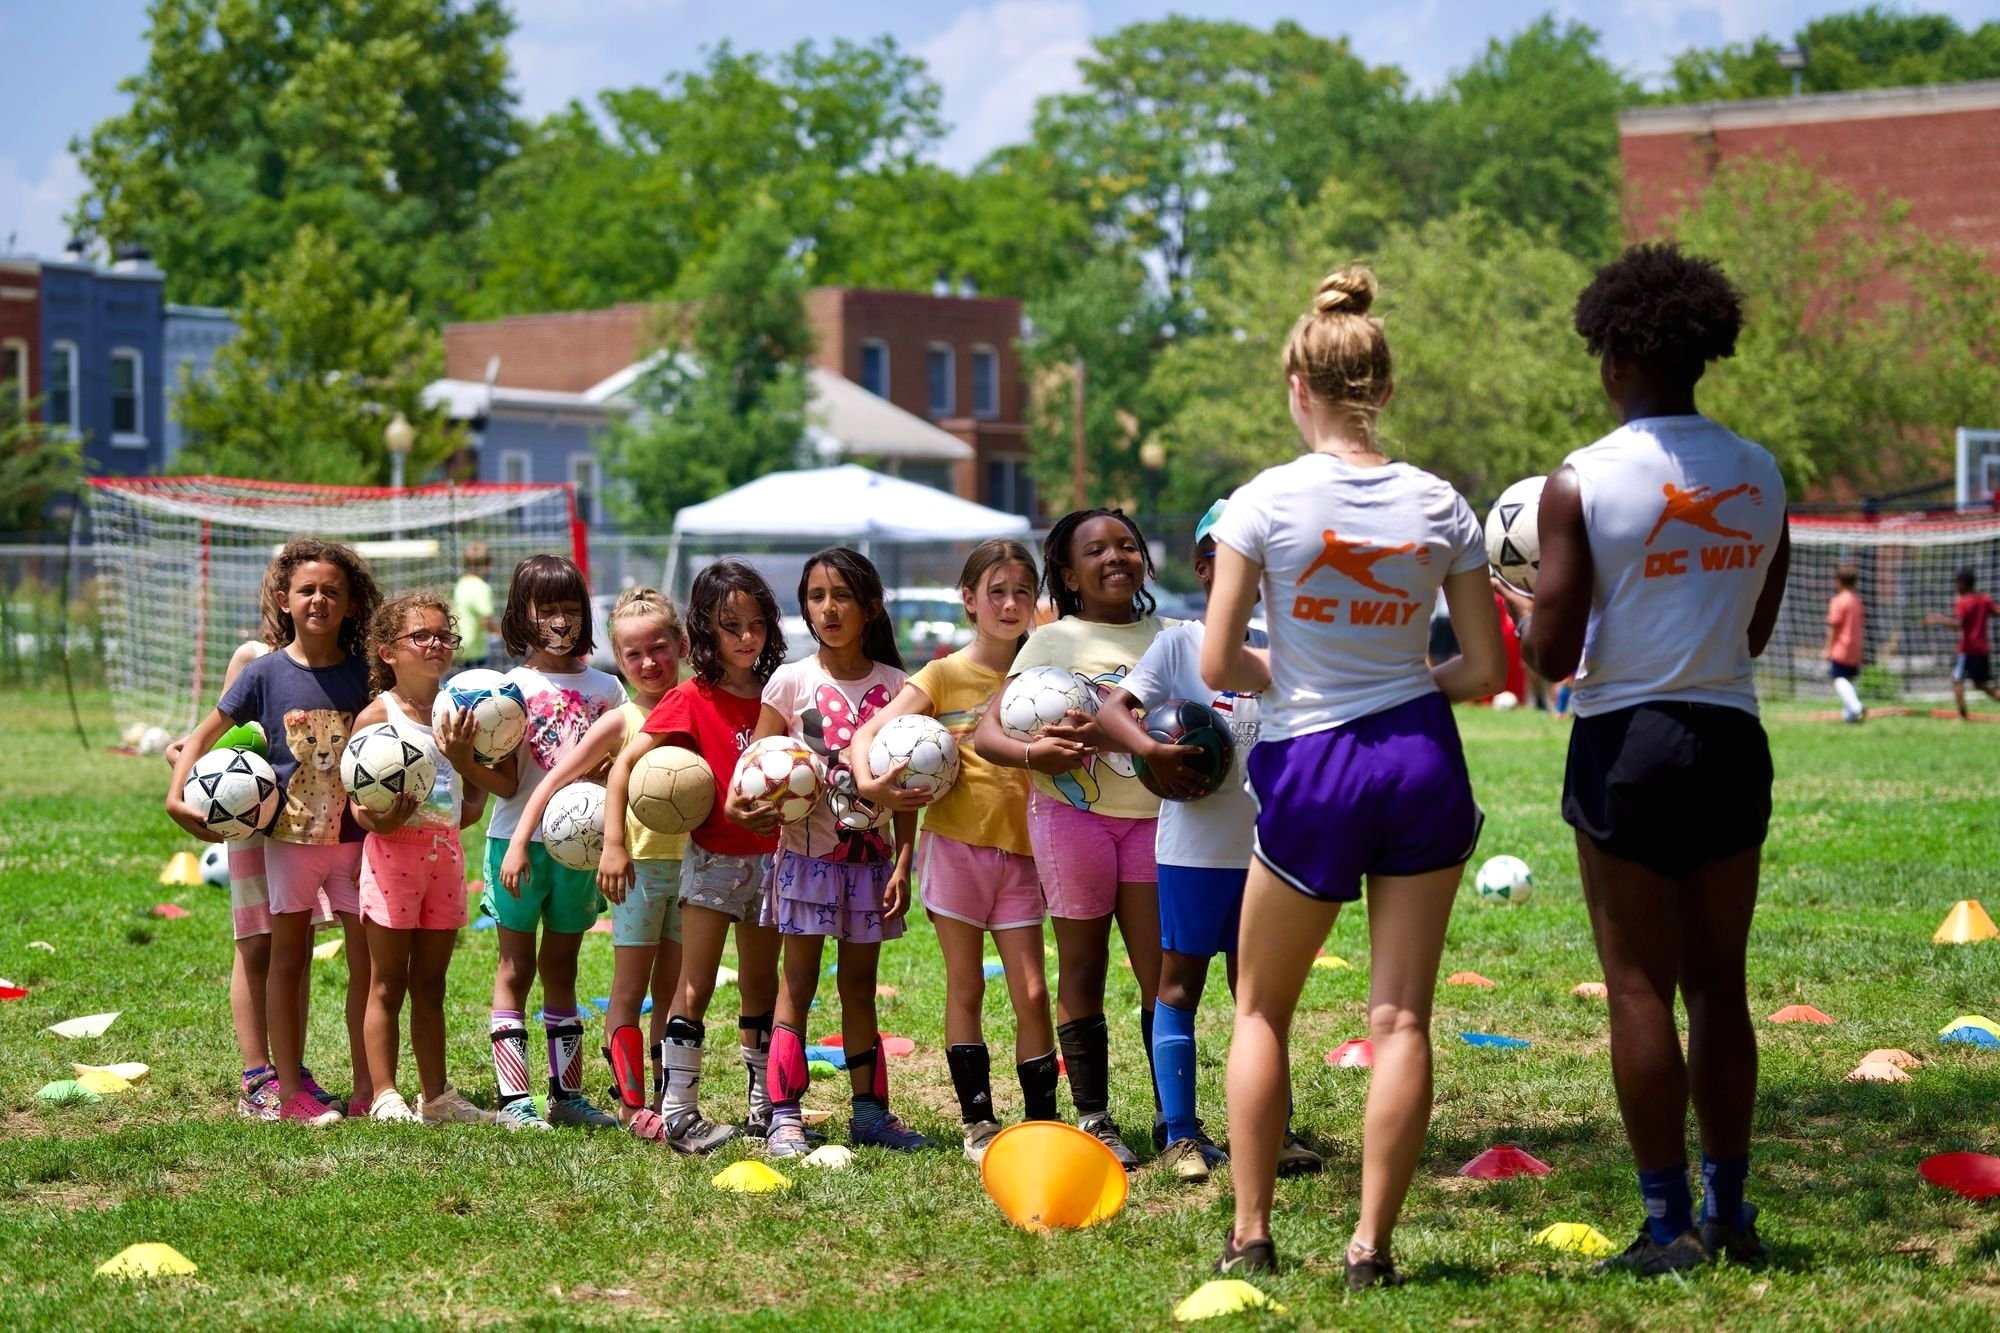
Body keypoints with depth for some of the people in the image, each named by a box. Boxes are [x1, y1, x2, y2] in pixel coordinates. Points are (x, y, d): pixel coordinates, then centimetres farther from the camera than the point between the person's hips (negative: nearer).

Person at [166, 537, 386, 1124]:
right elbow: (205, 735, 2)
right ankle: (291, 1091, 12)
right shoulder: (267, 672, -5)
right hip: (290, 835, -1)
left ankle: (368, 1089, 11)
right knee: (289, 959, 6)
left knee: (368, 959, 2)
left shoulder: (362, 673, -1)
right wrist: (178, 796, -10)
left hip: (356, 835, 1)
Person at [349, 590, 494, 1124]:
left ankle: (437, 1096, 17)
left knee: (430, 983, 12)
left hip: (445, 850, 5)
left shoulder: (458, 715, 10)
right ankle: (384, 1097, 4)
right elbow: (358, 801, -9)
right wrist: (380, 818, -29)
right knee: (388, 983, 1)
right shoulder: (376, 716, -6)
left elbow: (478, 793, 14)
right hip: (394, 850, -5)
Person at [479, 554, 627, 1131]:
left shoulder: (605, 688, 7)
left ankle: (567, 1093, 16)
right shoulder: (510, 688, -3)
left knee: (562, 969, 12)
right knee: (517, 968, 1)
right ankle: (513, 1098, 1)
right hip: (520, 839, -3)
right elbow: (506, 784, -7)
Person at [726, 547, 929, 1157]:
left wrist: (903, 866, -2)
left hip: (870, 857, 2)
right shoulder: (791, 681, -2)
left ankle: (870, 1113, 16)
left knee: (860, 988, 10)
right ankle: (784, 1117, 0)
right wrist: (740, 802, -24)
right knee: (797, 985, 0)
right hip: (807, 853, -2)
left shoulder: (895, 686, 2)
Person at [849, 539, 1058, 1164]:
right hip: (956, 844, -2)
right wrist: (868, 780, -25)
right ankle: (977, 1123, 10)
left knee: (1032, 994, -3)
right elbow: (867, 734, -6)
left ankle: (1043, 1126, 4)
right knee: (965, 988, 4)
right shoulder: (945, 675, 1)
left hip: (1020, 852, 2)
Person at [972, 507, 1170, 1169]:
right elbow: (986, 733, -4)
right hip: (1073, 810, -2)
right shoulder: (1054, 642, 1)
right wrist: (1032, 753, -25)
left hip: (1153, 812, 2)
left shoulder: (1169, 638, 10)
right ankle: (1093, 1118, 11)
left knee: (1162, 972, 0)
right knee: (1082, 970, 4)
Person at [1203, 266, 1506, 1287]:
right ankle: (1372, 1244, 6)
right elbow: (1487, 670, 3)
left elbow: (1218, 666, -9)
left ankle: (1251, 1237, 17)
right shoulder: (1440, 506, 0)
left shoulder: (1265, 502, -9)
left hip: (1311, 771, -2)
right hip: (1422, 762, 2)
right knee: (1401, 1019, 5)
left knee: (1262, 1011, 15)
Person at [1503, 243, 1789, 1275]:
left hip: (1628, 743, -4)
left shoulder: (1582, 484, -11)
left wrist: (1527, 607, 9)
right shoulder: (1760, 477, 4)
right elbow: (1755, 630, 13)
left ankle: (1669, 1227, 2)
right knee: (1719, 986, 13)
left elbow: (1552, 655, -12)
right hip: (1732, 739, 5)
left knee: (1641, 989, 1)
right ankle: (1729, 1212, 18)